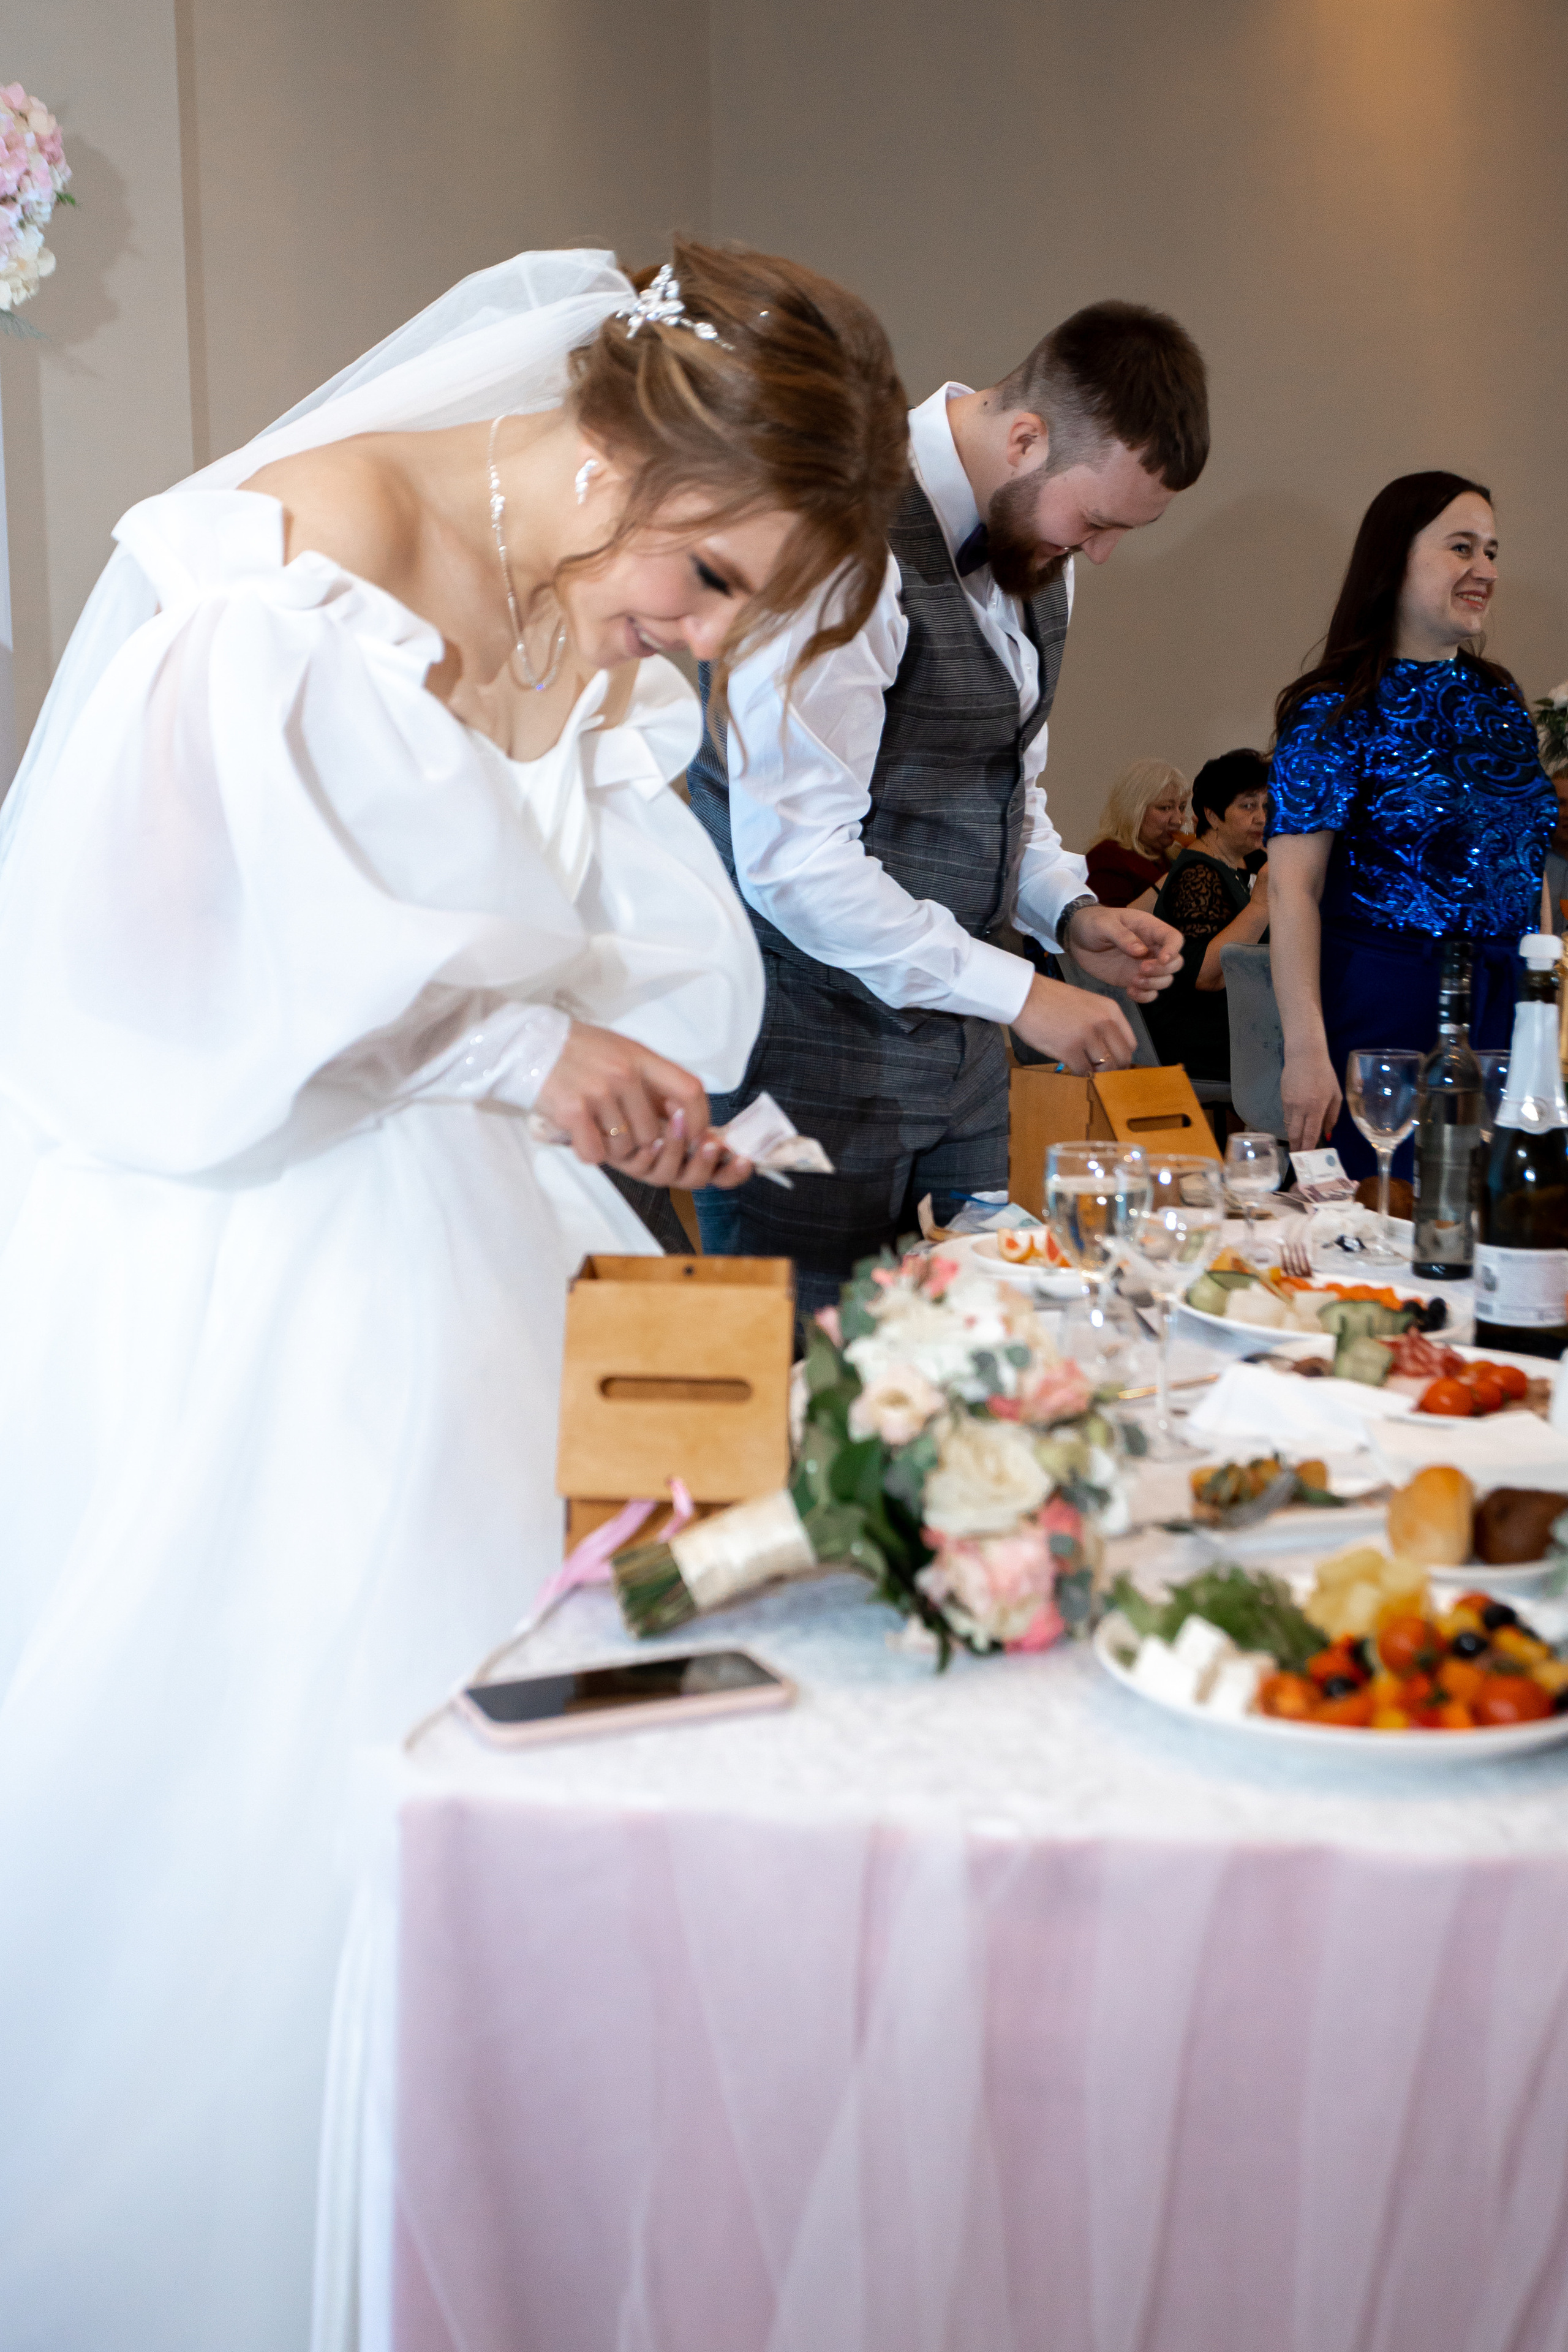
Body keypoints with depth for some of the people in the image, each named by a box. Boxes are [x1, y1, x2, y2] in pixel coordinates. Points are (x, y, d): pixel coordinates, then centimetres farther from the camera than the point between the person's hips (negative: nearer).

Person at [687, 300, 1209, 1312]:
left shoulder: (1039, 545, 8)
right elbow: (792, 859, -24)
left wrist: (1070, 910, 3)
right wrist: (1016, 992, -19)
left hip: (953, 1032, 9)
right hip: (813, 1049, -8)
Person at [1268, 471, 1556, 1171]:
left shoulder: (1499, 701, 12)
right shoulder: (1336, 714, -8)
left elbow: (1524, 860, 18)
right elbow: (1293, 890, -14)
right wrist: (1306, 1052, -21)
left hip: (1505, 1005, 6)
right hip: (1382, 1004, -6)